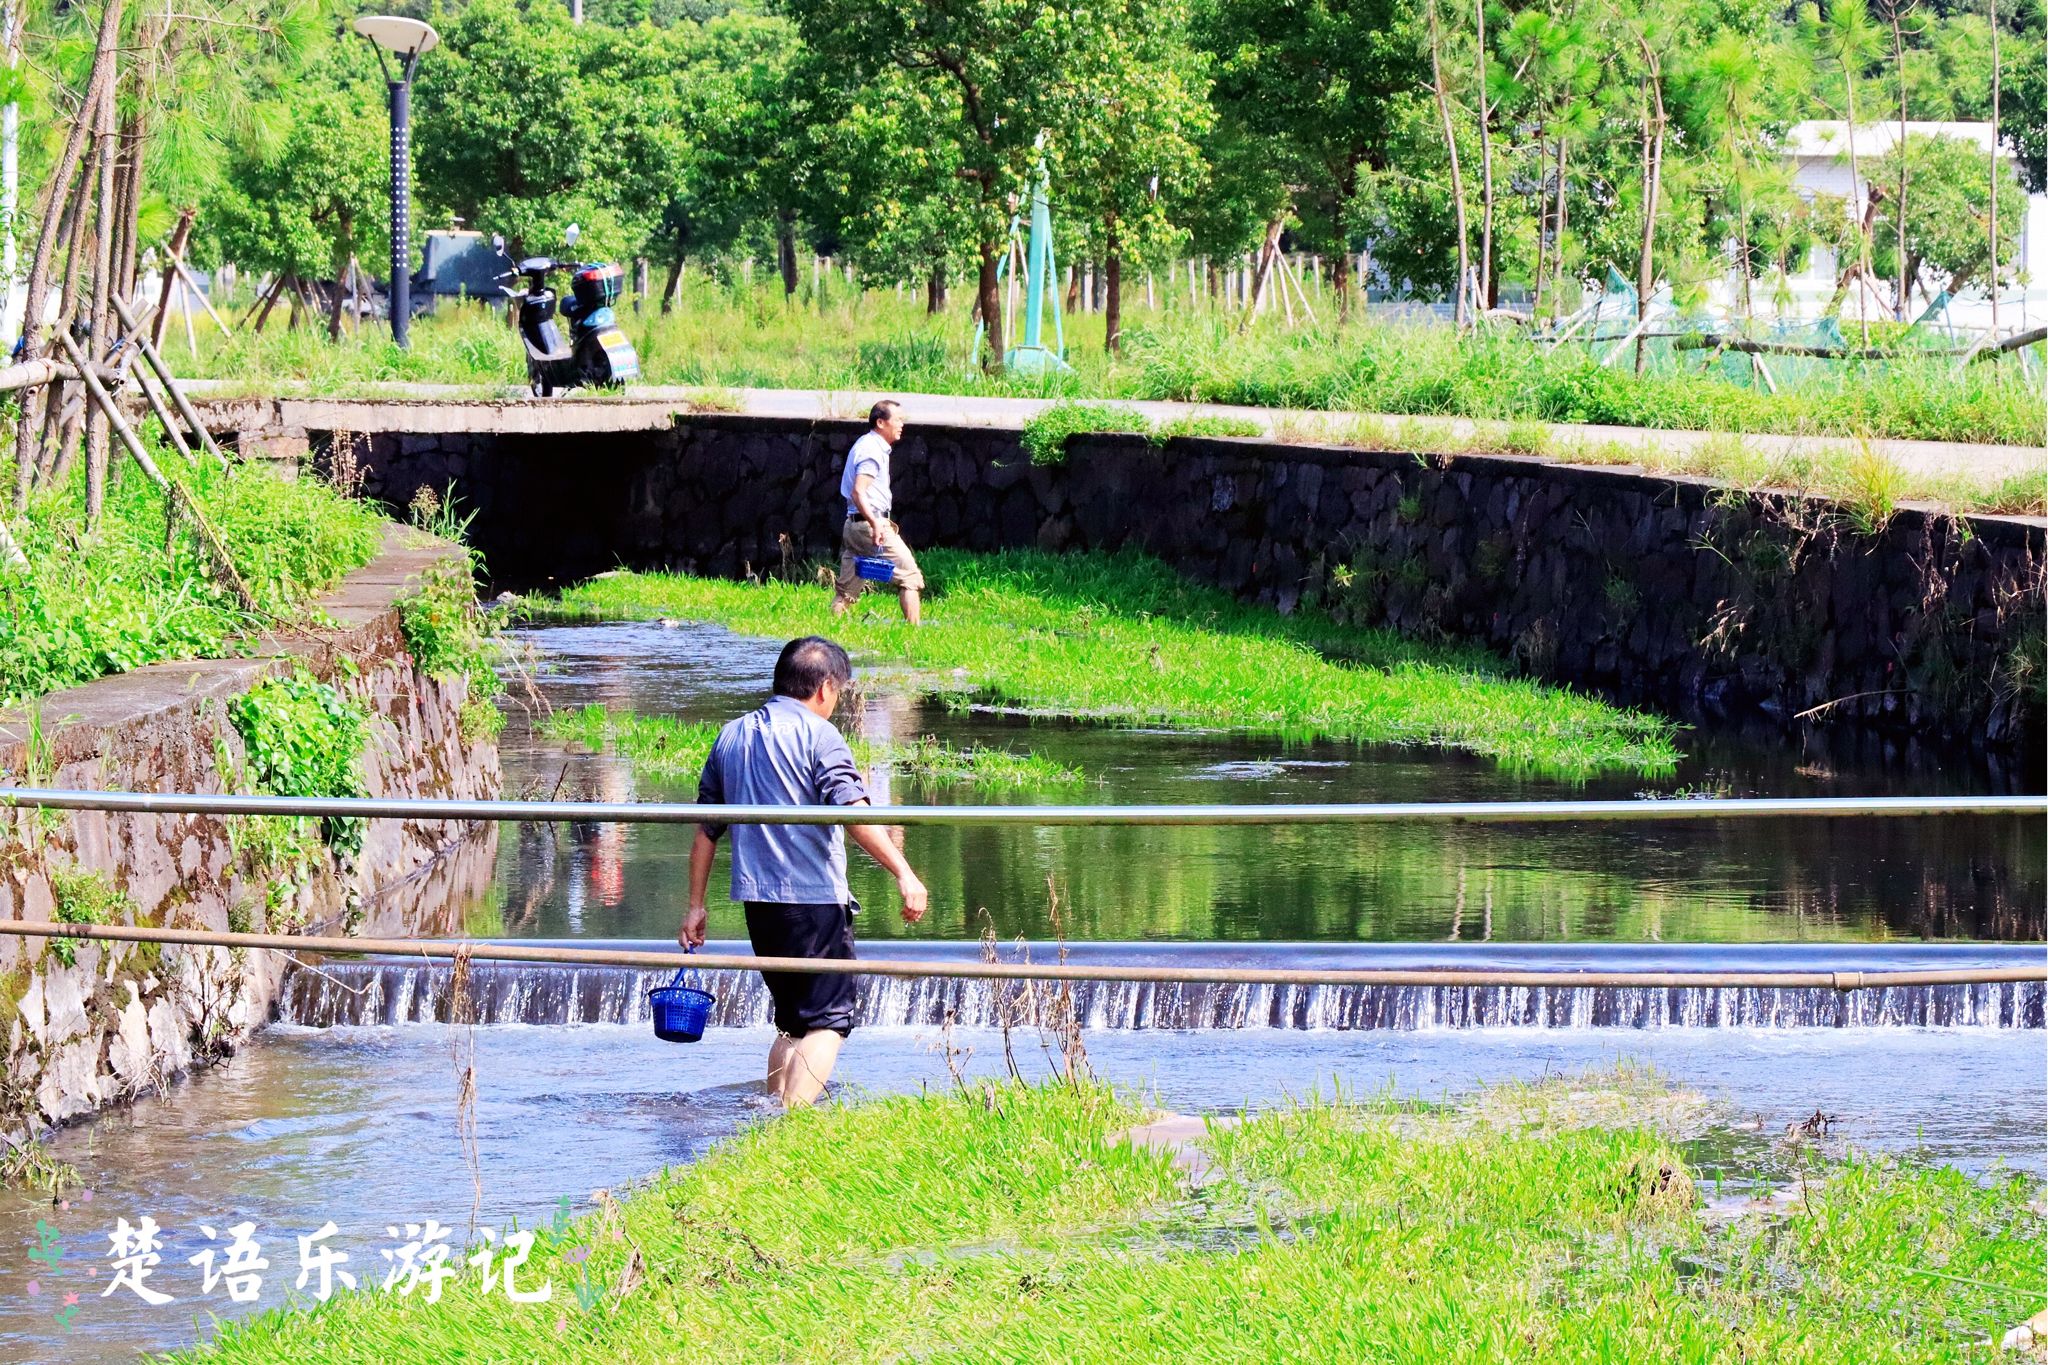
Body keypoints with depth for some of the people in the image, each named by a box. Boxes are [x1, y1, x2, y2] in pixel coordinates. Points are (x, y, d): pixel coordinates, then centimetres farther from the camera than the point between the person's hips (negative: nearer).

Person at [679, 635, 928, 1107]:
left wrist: (696, 906, 24)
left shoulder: (731, 737, 14)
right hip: (814, 897, -7)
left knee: (793, 1021, 20)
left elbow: (705, 829, 18)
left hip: (757, 900, 7)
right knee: (829, 1021, -4)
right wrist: (903, 873, -25)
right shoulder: (818, 734, -7)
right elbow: (853, 811, -21)